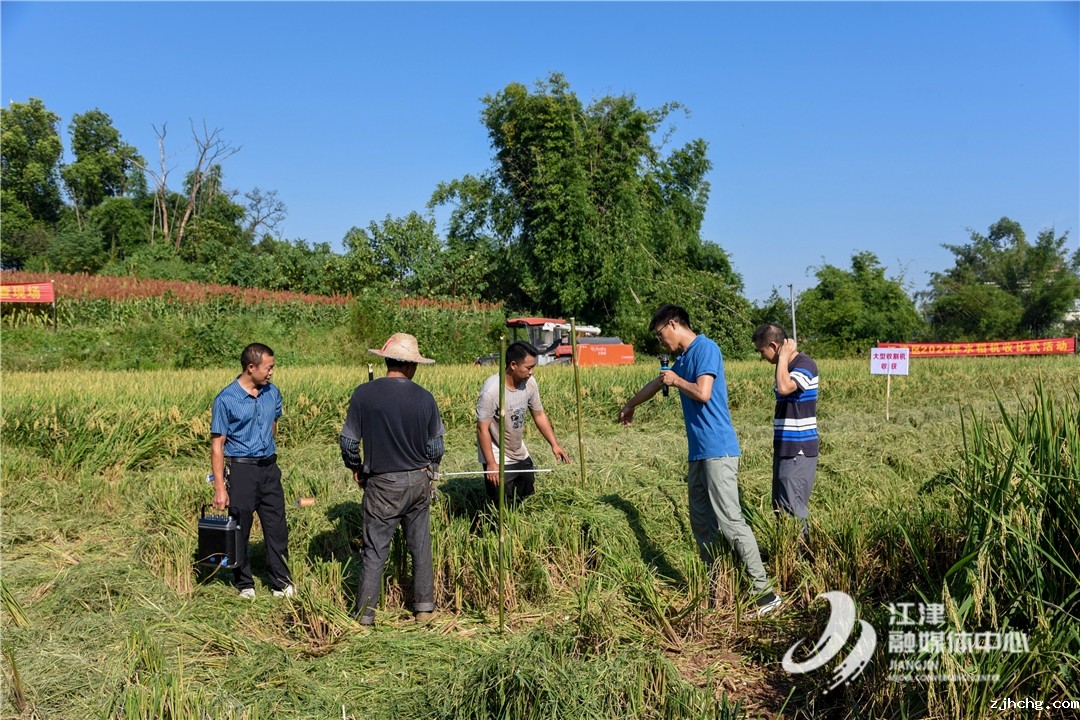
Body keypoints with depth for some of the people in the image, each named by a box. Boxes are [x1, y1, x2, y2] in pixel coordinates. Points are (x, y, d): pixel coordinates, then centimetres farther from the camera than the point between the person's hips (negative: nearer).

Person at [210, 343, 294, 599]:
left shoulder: (273, 393, 4)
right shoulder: (226, 400, -11)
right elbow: (217, 445, -11)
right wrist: (220, 488, -14)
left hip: (269, 467, 4)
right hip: (241, 470, -4)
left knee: (277, 528, 7)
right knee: (240, 530, 7)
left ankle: (282, 583, 18)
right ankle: (245, 585, 22)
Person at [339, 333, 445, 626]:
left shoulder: (364, 394, -11)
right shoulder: (424, 397, -6)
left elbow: (348, 440, -5)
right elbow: (436, 446, 1)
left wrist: (356, 468, 14)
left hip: (383, 484, -2)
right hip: (419, 483, 2)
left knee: (375, 550, 7)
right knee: (421, 547, 16)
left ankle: (365, 614, 12)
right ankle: (424, 606, 25)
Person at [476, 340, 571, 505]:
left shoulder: (529, 382, -9)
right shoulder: (491, 390, -28)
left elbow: (539, 415, 4)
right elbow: (482, 429, -23)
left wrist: (554, 444, -1)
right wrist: (491, 464, -23)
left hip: (521, 455, 7)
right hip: (498, 459, -7)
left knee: (528, 499, 18)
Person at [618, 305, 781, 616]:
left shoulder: (706, 348, -9)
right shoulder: (683, 358, 18)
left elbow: (703, 393, -22)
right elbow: (656, 383, 35)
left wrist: (676, 381, -3)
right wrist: (630, 406, 50)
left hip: (718, 450, -10)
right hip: (699, 453, 10)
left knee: (730, 520, -13)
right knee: (701, 523, 10)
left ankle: (765, 593, -10)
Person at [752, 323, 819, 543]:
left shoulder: (805, 365, -13)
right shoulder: (787, 366, 13)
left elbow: (784, 387, -32)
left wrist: (784, 357, -21)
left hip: (799, 450, -9)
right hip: (784, 448, 9)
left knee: (793, 507, -8)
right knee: (780, 506, 13)